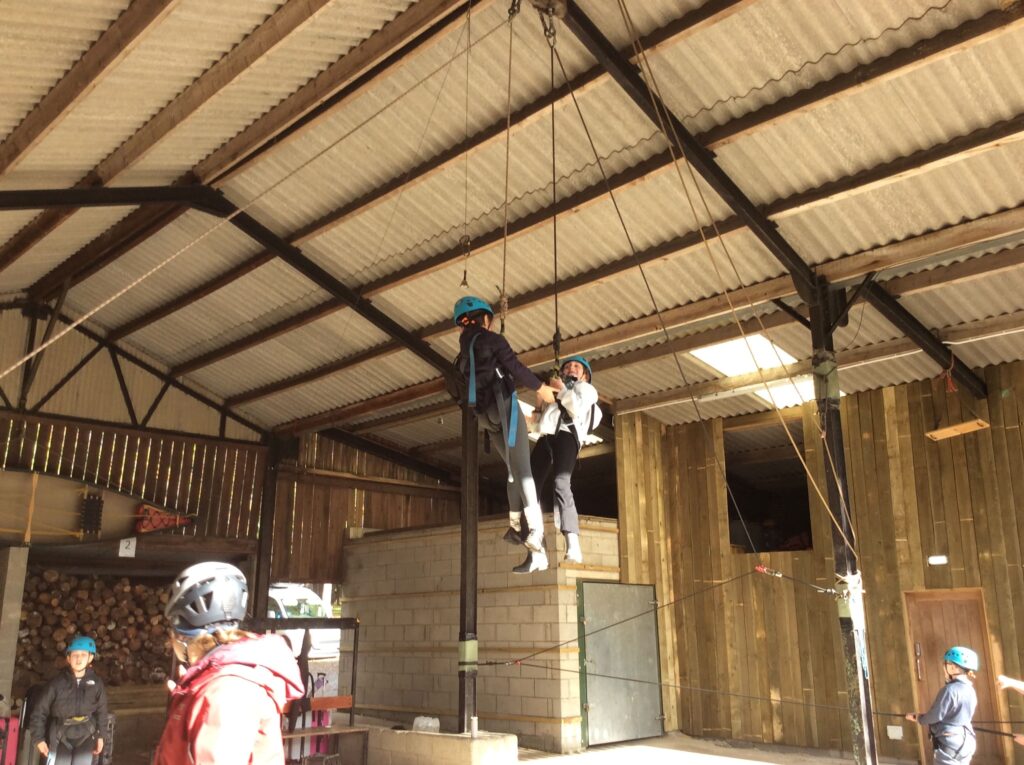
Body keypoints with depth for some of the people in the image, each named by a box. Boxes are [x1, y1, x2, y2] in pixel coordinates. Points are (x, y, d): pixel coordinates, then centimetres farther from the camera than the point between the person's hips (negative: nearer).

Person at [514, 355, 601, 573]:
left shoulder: (586, 389, 24)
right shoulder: (555, 393, 40)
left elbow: (578, 407, 2)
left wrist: (562, 389, 6)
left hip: (566, 435, -5)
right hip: (546, 437, 5)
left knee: (561, 484, -28)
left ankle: (573, 545, -37)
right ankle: (536, 553, -16)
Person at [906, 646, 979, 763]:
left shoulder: (950, 689, -19)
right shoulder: (969, 689, 8)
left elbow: (935, 716, -16)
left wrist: (917, 717, 3)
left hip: (950, 744, -9)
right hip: (965, 742, 9)